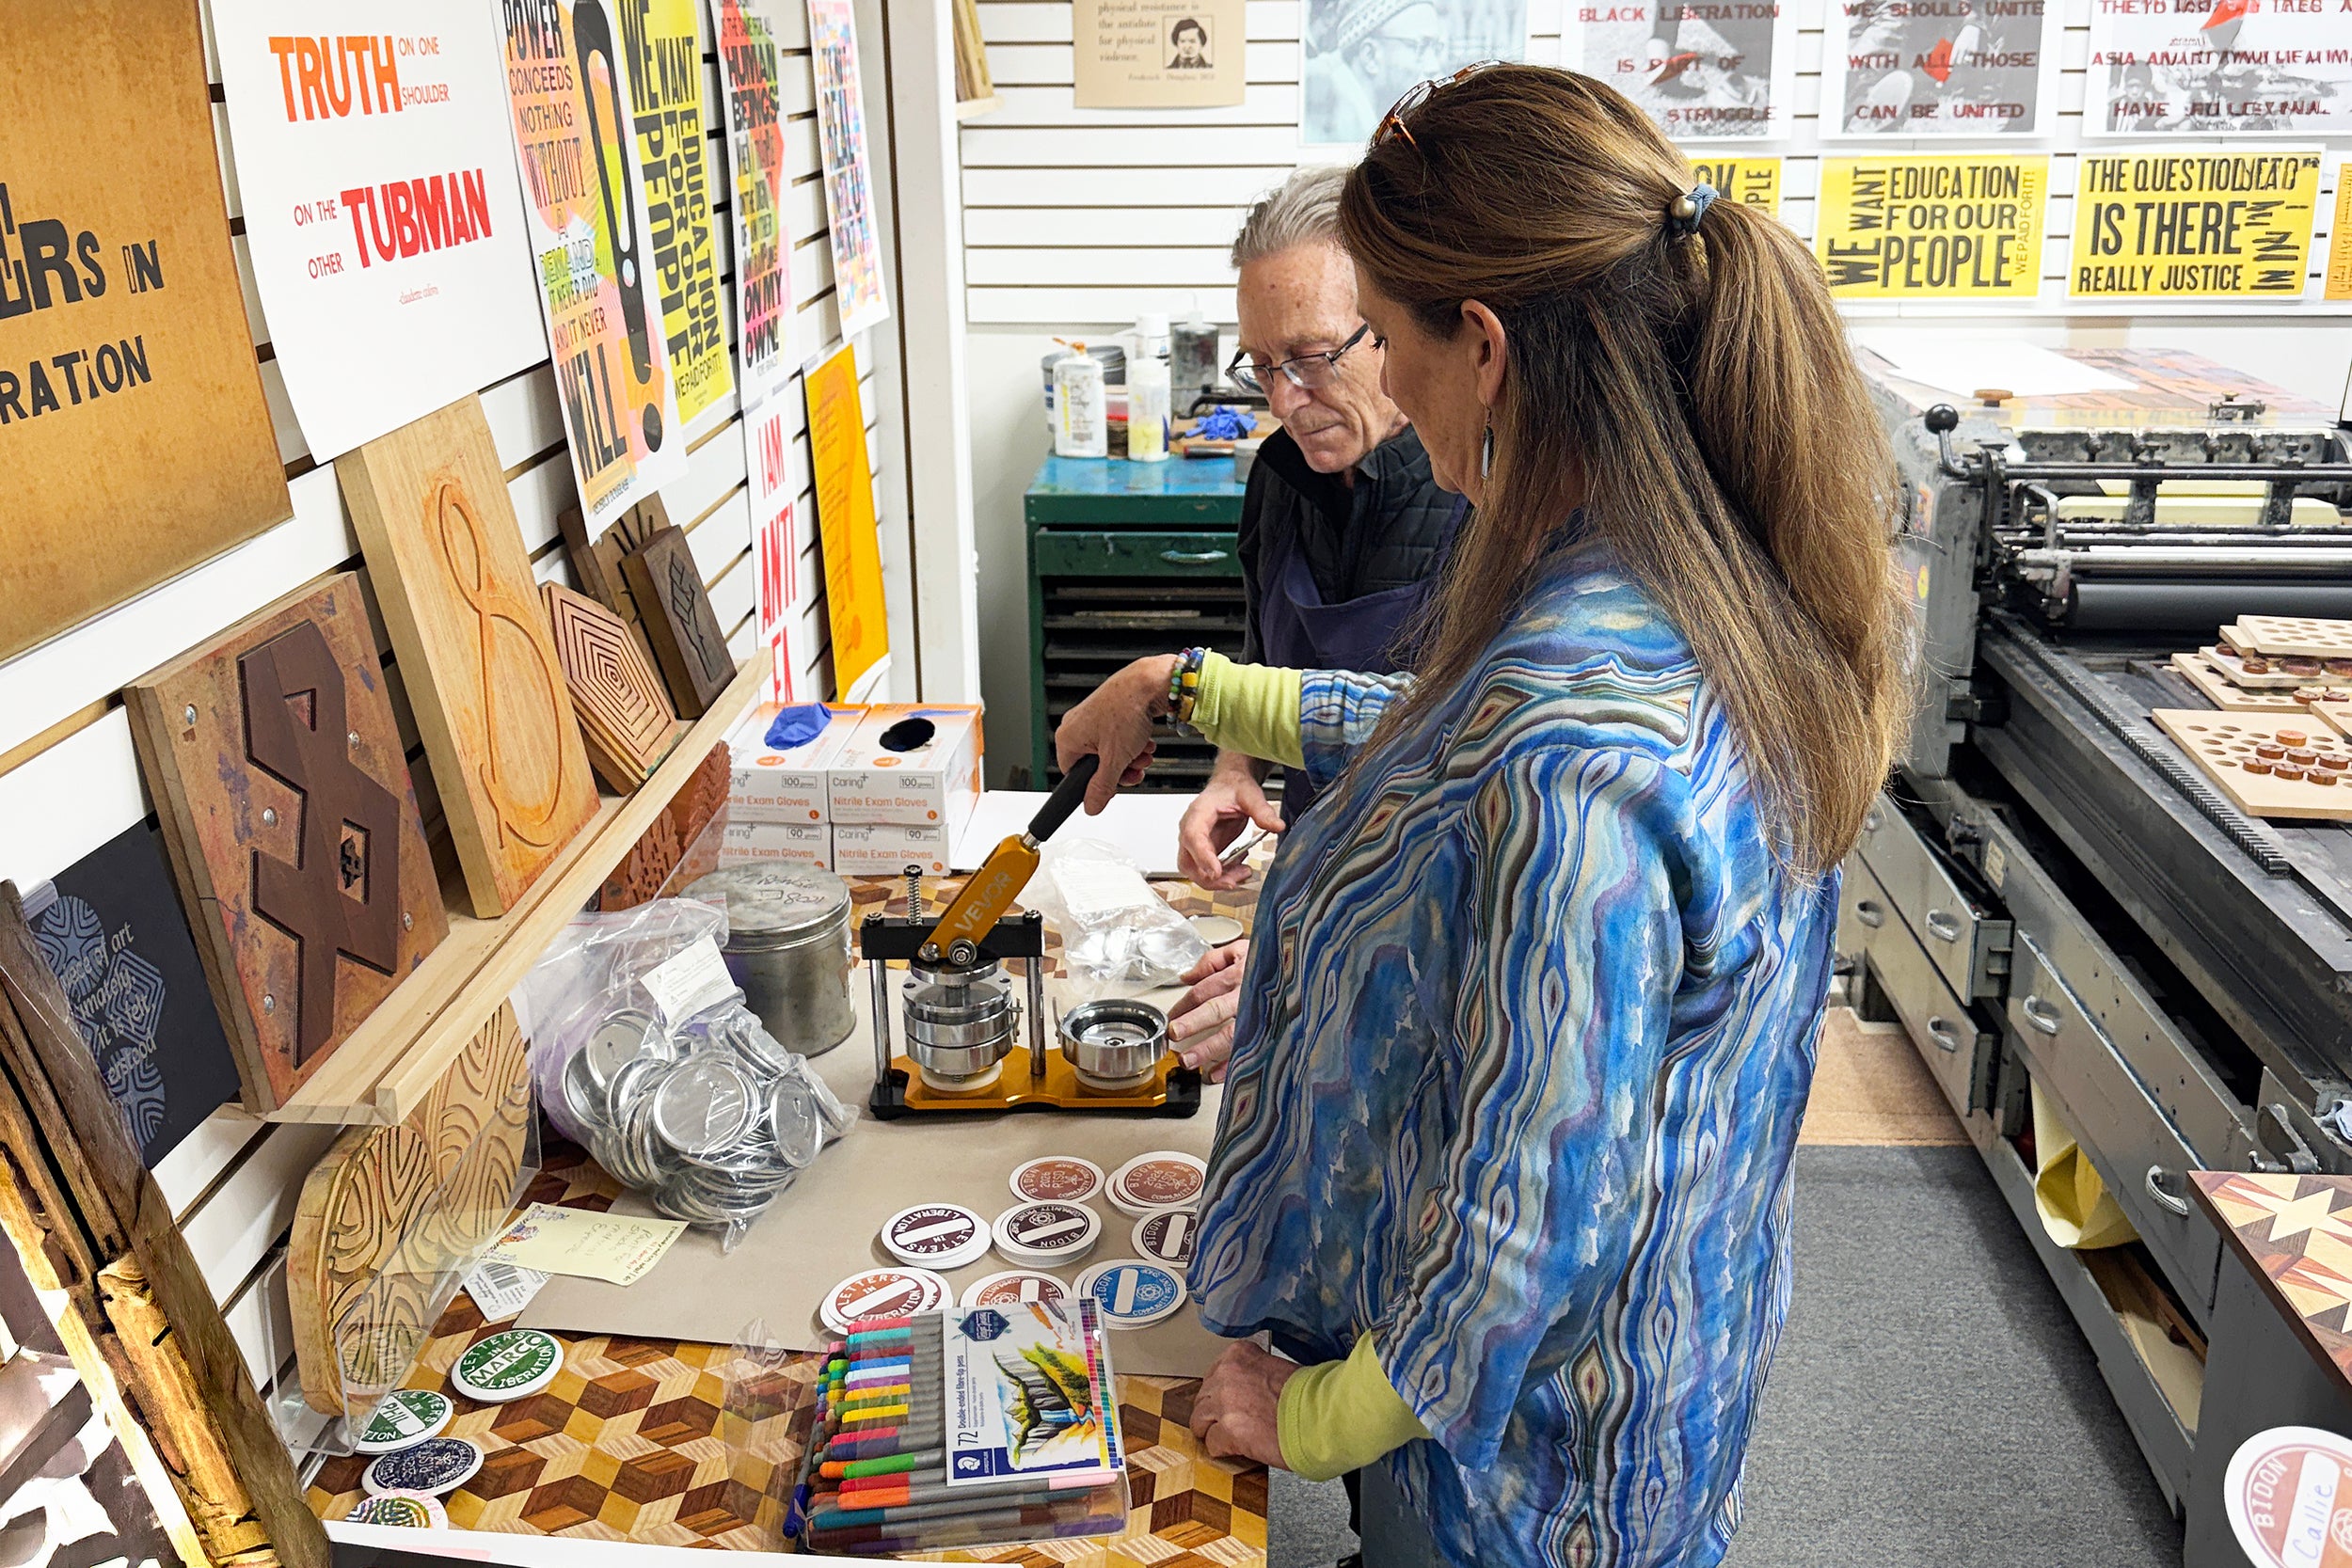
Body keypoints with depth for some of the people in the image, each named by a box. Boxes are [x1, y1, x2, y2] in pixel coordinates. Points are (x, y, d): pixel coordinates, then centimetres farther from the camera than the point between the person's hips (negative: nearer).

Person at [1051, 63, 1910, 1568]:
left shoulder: (1566, 759, -39)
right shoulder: (1716, 576, -9)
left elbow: (1536, 1219, -31)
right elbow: (1451, 738, 9)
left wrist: (1318, 1421, -14)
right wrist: (1189, 690, 13)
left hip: (1521, 1418, -8)